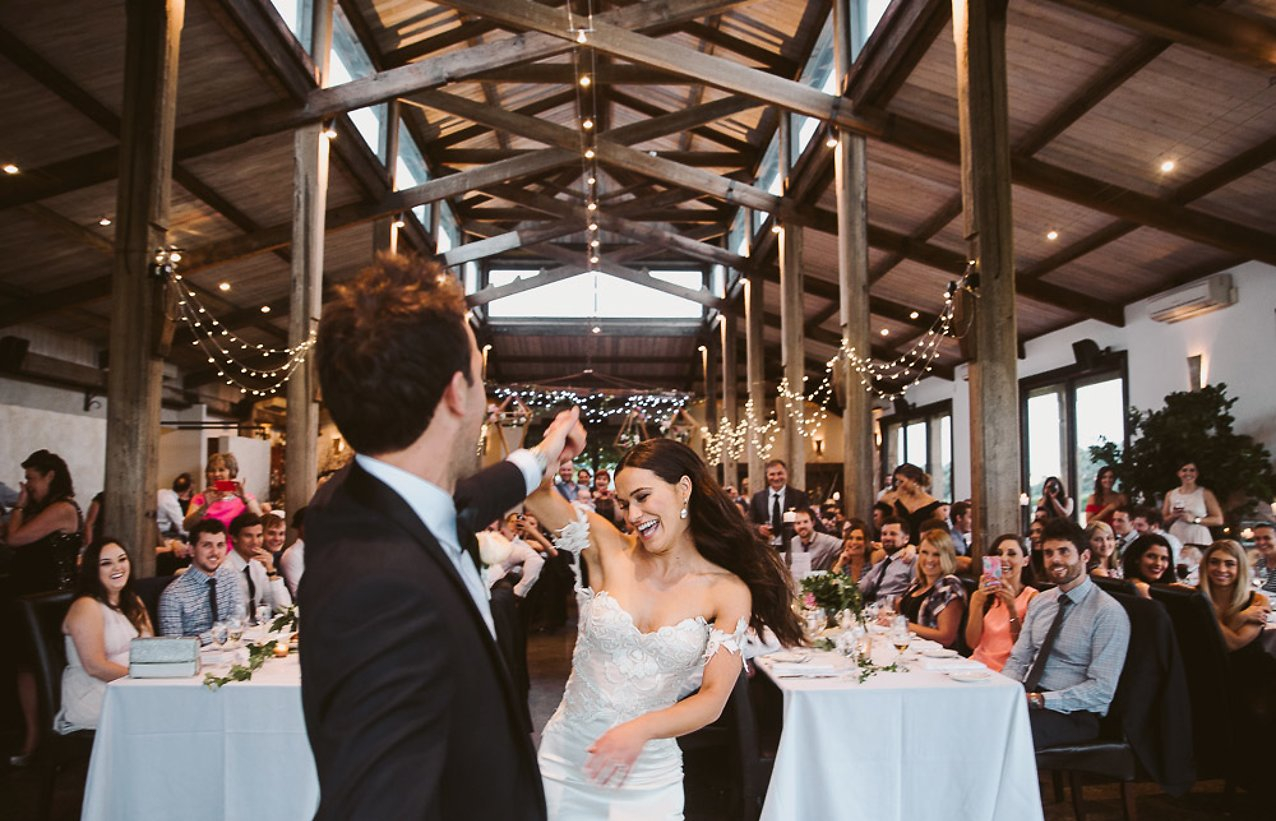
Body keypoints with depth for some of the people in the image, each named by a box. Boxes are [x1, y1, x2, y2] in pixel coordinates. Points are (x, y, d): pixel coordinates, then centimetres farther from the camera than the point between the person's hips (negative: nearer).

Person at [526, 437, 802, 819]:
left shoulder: (729, 591, -9)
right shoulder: (610, 550, -7)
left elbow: (713, 699, -14)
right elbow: (533, 489, -15)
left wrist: (641, 729, -30)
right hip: (565, 762, 2)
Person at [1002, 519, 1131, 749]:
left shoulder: (1108, 612, -8)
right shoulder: (1039, 603, 13)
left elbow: (1101, 690, -14)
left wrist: (1039, 700, -20)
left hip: (1073, 714, -6)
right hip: (1027, 699, 6)